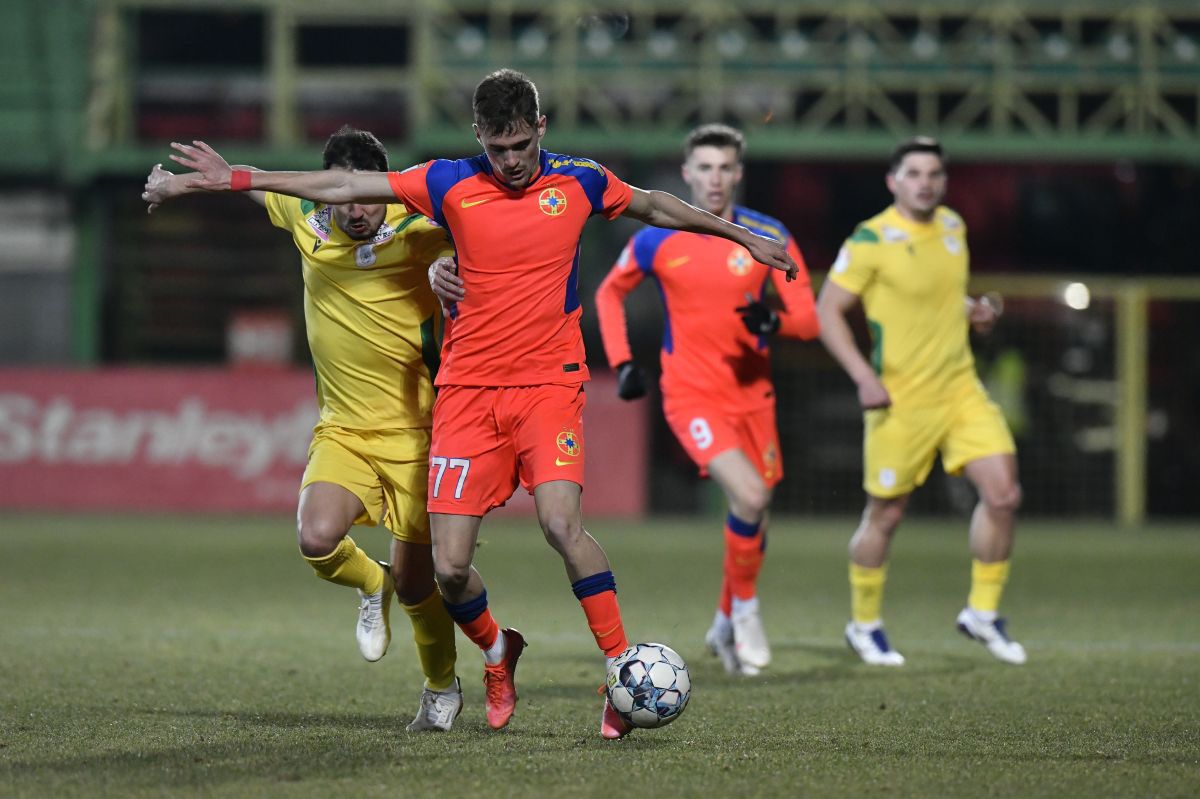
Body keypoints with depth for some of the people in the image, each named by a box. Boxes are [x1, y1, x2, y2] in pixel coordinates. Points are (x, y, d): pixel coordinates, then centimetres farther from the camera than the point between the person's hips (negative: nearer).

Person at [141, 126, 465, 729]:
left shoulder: (417, 232, -13)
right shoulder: (309, 221, 0)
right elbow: (256, 182, 18)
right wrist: (180, 182, 30)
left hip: (413, 431, -3)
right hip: (344, 430, 3)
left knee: (414, 580, 1)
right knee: (317, 539, -23)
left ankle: (442, 688, 30)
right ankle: (371, 587, 14)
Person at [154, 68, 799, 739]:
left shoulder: (579, 181, 3)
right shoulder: (451, 184, 1)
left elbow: (655, 206, 21)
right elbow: (344, 187, 3)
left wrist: (743, 237, 31)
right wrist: (239, 179, 1)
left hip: (550, 383, -1)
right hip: (468, 389, 1)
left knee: (562, 521, -25)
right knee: (450, 566, -6)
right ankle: (498, 654, 26)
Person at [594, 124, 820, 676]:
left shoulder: (769, 237, -3)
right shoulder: (656, 241, -5)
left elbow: (808, 318, -3)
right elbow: (610, 293, 13)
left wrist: (773, 321, -25)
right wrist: (621, 363, 3)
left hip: (752, 395, 3)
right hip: (692, 397, -3)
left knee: (755, 518, 11)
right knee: (750, 496, -23)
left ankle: (726, 626, 33)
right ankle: (746, 607, -1)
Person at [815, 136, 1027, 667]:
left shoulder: (952, 226, 8)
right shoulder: (870, 241, -13)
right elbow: (828, 311, -9)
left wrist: (974, 310, 4)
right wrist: (864, 377, -17)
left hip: (960, 388, 6)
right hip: (901, 399, -5)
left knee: (1003, 493, -7)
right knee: (886, 514, 4)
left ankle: (983, 612, 8)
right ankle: (864, 626, 23)